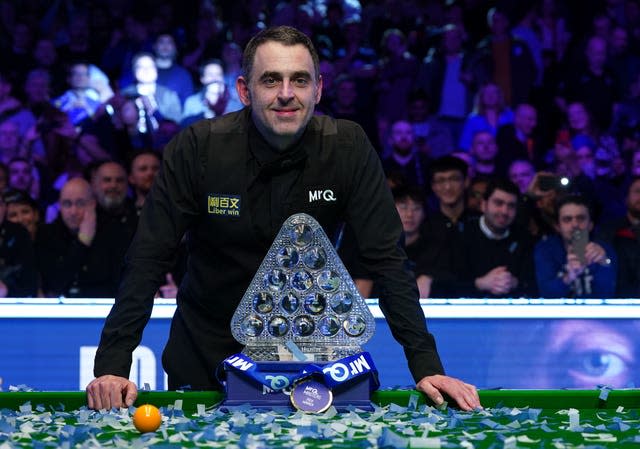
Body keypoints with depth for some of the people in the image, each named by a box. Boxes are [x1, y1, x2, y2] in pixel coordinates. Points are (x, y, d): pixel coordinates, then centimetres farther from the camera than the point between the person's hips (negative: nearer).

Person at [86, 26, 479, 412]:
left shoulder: (348, 149, -15)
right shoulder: (197, 149, -17)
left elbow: (387, 260, -13)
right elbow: (148, 260, -16)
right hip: (207, 351, 0)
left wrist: (427, 366, -21)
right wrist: (112, 365, -25)